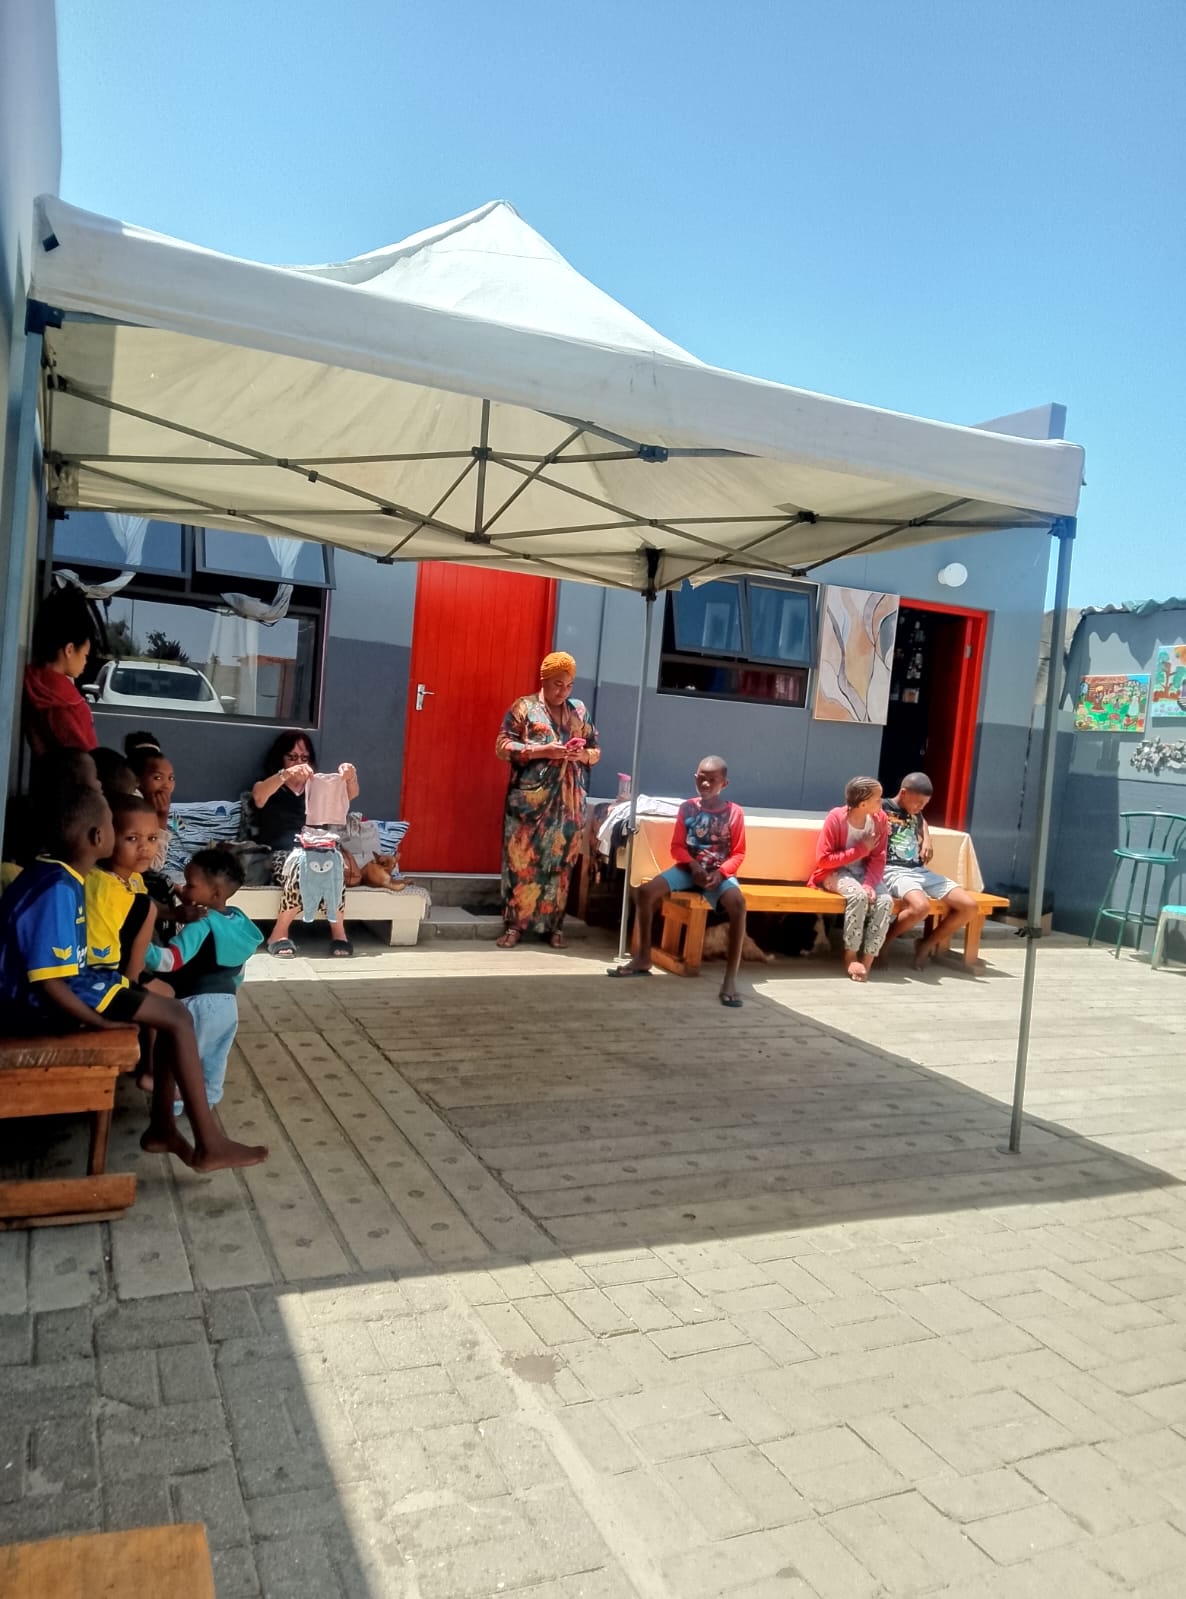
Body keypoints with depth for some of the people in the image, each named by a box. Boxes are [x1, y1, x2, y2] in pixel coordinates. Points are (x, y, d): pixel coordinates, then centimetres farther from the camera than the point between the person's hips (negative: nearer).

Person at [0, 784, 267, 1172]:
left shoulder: (56, 875, 6)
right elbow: (47, 982, -28)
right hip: (40, 1001, -10)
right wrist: (102, 1022, -19)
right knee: (176, 1017, -14)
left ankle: (162, 1127, 12)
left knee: (170, 1009, 8)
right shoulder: (58, 890, -25)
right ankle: (209, 1146, -9)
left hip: (69, 979, 10)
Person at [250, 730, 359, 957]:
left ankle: (338, 932, -29)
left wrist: (351, 776, -20)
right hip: (279, 857, -2)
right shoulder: (268, 787, 13)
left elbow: (350, 795, 4)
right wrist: (285, 774, -33)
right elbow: (259, 797, -14)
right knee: (300, 863, -38)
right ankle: (279, 934, -28)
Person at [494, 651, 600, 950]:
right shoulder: (524, 707, 0)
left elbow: (596, 751, 16)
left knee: (560, 863, 6)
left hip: (568, 803, 3)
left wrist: (582, 755, -8)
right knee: (522, 861, -2)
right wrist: (542, 750, -17)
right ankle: (515, 924, 7)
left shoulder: (579, 711, 13)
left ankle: (554, 925, 14)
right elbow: (502, 746, -6)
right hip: (530, 799, -3)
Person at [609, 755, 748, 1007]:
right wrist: (693, 866, -15)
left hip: (720, 872, -3)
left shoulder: (734, 812, -3)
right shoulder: (687, 808, 1)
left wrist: (720, 872, -19)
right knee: (646, 890, -20)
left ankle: (730, 979, -32)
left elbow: (738, 853, -1)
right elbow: (677, 846, 3)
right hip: (689, 868, 3)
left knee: (738, 903, -35)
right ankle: (643, 959, -5)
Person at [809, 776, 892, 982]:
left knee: (885, 900, -25)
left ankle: (867, 961, -16)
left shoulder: (879, 819, -6)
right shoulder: (836, 818, -20)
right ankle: (850, 956, -16)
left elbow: (878, 859, -4)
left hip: (863, 872, 4)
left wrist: (869, 883, -23)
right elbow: (823, 859, -20)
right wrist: (861, 850, -20)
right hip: (835, 872, -4)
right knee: (858, 895, -34)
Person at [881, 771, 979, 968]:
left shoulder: (915, 814, 18)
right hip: (894, 870, -8)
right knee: (921, 906, -39)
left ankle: (928, 943, 7)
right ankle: (881, 942, -15)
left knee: (969, 906, -9)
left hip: (921, 870, 8)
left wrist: (927, 841, 25)